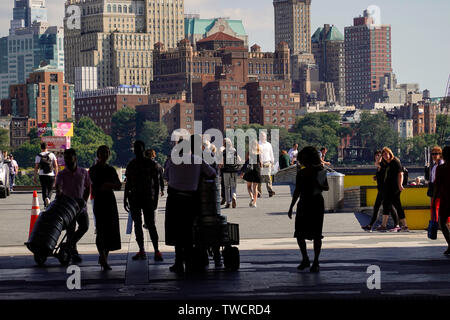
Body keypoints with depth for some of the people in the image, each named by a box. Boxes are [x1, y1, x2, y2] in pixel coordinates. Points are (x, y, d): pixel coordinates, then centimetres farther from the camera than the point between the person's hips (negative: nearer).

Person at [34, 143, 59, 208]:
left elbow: (36, 167, 0)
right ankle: (48, 198, -15)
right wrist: (56, 175, 5)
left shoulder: (38, 156, 1)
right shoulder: (52, 155, 3)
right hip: (51, 175, 0)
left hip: (42, 175, 0)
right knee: (50, 189, 12)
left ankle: (46, 204, -5)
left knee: (44, 190, 6)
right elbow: (56, 166, -1)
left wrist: (35, 177, 7)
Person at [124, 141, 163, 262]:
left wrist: (156, 198, -7)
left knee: (150, 224, -10)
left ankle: (157, 251, -10)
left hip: (148, 197, -4)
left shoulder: (151, 163, 0)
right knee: (137, 224, 5)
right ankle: (141, 251, 10)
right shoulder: (131, 164, 11)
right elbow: (128, 183, 17)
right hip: (134, 197, 5)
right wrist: (125, 199, 13)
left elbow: (156, 181, 0)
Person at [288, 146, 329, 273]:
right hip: (303, 204, 4)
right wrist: (291, 207, 15)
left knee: (316, 235, -4)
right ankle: (305, 260, 17)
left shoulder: (319, 171, -1)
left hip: (316, 204, -4)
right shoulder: (301, 173, 10)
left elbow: (327, 187, 6)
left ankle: (316, 262, 5)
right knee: (299, 234, 0)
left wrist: (319, 186, -17)